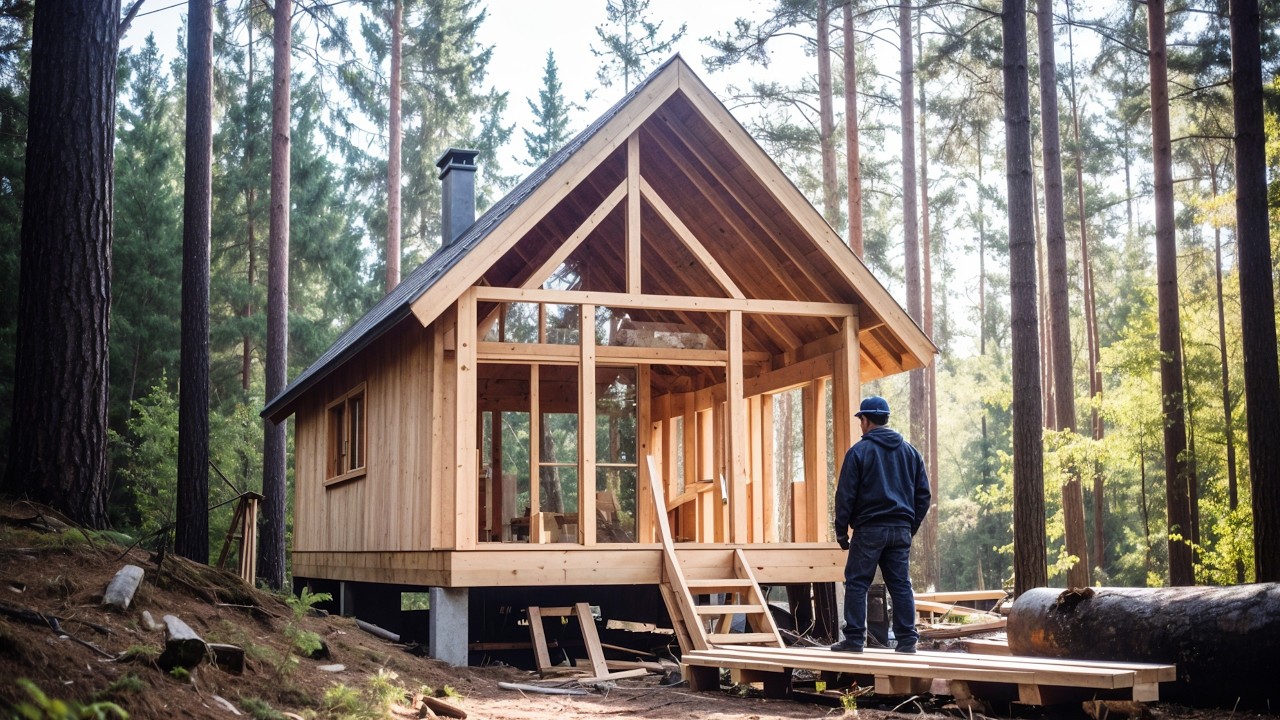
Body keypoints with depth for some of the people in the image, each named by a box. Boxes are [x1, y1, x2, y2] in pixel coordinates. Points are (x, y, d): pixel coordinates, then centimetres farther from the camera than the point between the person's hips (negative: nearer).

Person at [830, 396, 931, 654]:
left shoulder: (859, 451, -4)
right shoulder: (910, 452, 13)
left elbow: (845, 495, -6)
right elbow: (923, 494, 14)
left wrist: (841, 531, 1)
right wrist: (911, 527, 18)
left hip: (869, 529, -5)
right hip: (901, 531, 5)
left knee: (856, 584, 1)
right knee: (901, 585, 7)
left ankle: (854, 639, -3)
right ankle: (907, 639, 4)